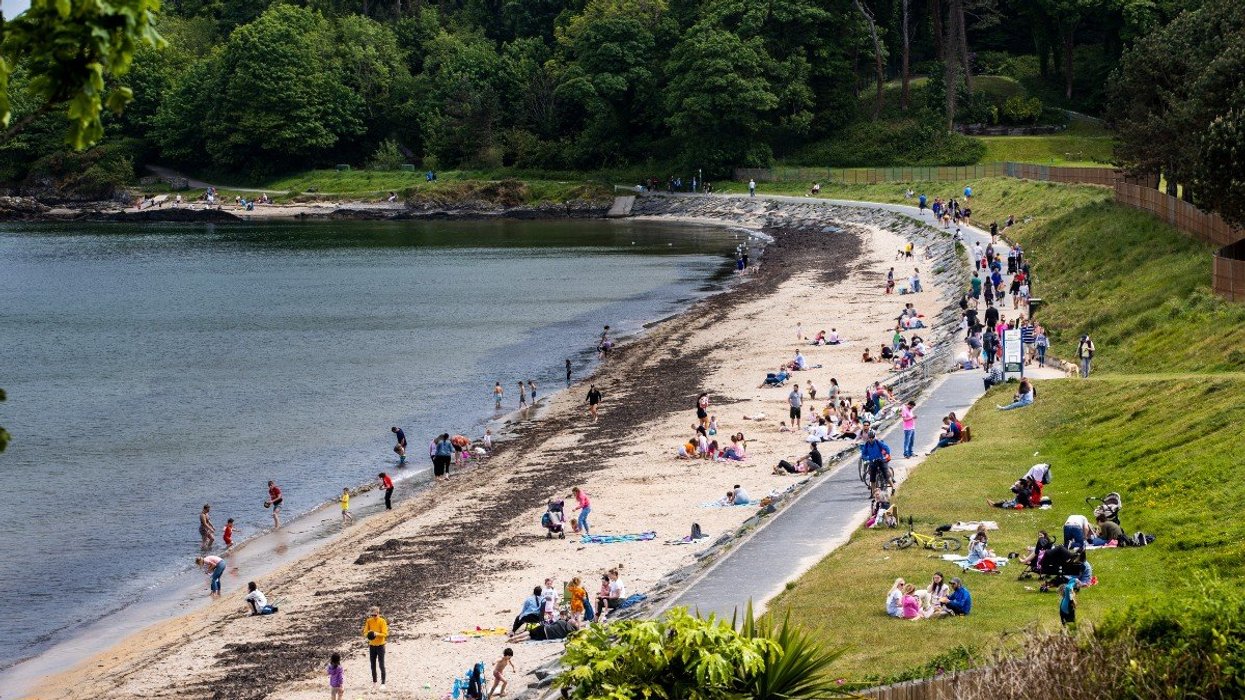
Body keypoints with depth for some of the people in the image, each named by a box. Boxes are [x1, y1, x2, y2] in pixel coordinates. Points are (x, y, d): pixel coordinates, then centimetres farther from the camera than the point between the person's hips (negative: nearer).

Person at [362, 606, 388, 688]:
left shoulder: (382, 621, -11)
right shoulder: (369, 621, 2)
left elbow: (385, 634, -14)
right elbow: (365, 632, 4)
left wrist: (377, 634, -31)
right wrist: (367, 634, -20)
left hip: (380, 645, -4)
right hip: (372, 645, 5)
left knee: (381, 665, -5)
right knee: (373, 665, 10)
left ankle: (383, 683, -1)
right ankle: (374, 682, 21)